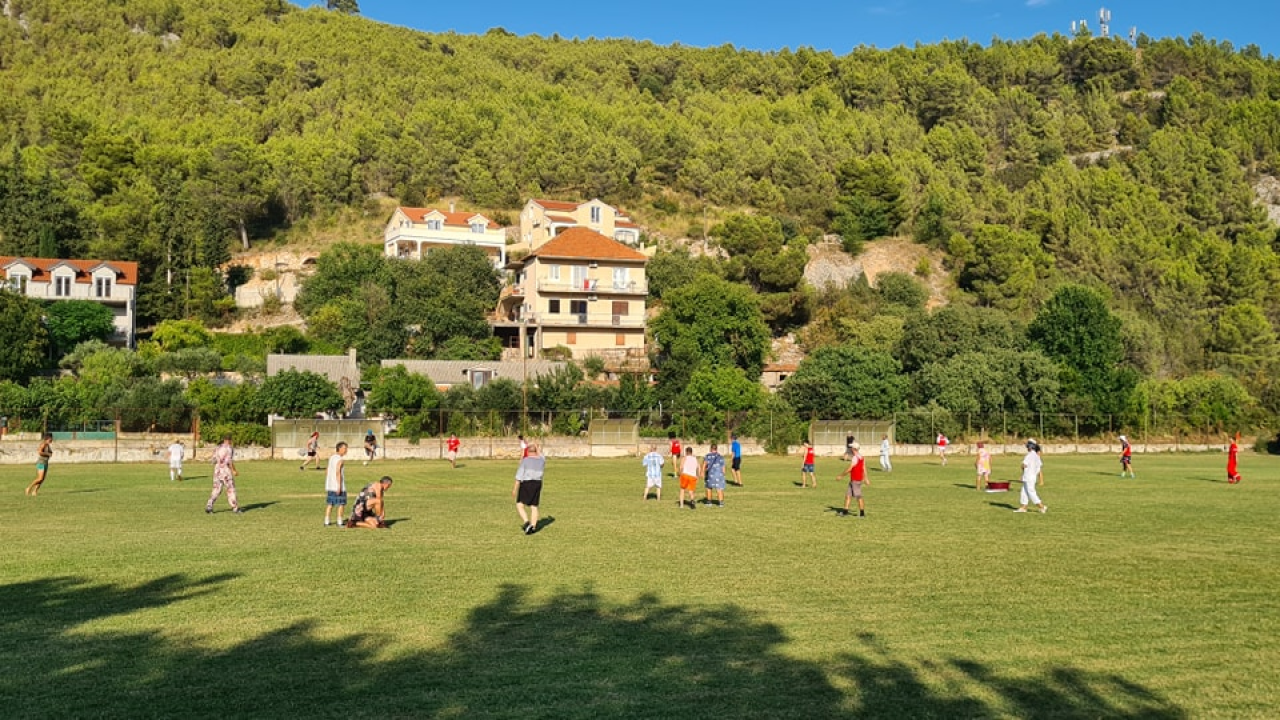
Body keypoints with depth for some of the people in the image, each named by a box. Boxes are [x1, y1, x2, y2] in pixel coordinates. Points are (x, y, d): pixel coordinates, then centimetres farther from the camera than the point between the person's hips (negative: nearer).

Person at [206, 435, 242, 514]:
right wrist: (234, 470, -11)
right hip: (227, 472, -5)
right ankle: (235, 508, 10)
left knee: (216, 490, 8)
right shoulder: (230, 448, -10)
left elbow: (214, 461, 10)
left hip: (217, 471, 5)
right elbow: (229, 461, -18)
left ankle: (209, 506, -6)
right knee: (231, 490, 4)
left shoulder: (217, 448, 10)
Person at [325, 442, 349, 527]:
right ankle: (339, 522, 1)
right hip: (338, 486, -8)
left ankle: (326, 522, 11)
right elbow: (338, 473, -22)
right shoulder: (340, 460, -14)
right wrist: (339, 486, -24)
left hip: (330, 486, 8)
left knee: (329, 504, 12)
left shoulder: (331, 457, 11)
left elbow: (326, 471, 16)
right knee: (341, 504, 1)